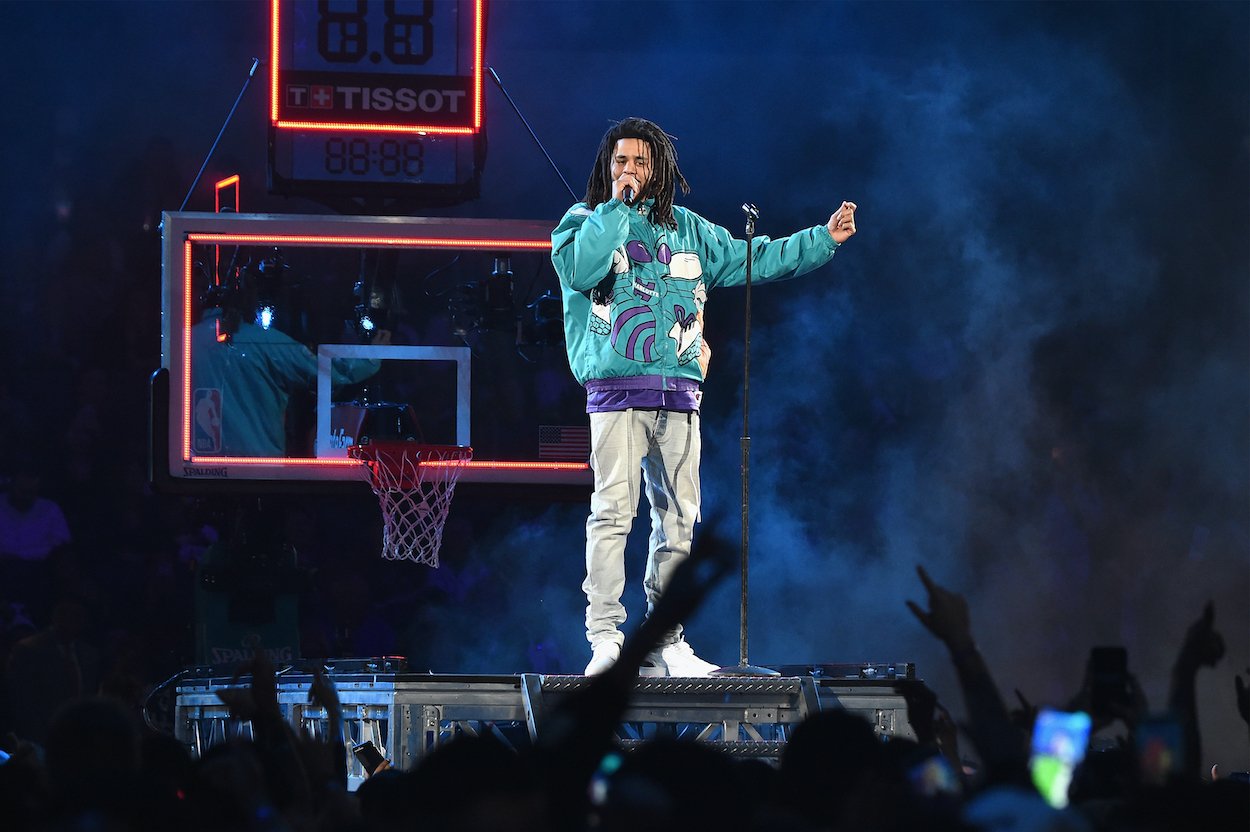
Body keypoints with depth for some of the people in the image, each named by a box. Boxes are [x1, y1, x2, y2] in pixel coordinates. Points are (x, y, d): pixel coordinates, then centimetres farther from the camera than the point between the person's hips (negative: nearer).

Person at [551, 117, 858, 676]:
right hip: (617, 390, -4)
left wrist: (823, 240, 23)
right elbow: (580, 270, -13)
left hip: (678, 393, 4)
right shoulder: (586, 222, 8)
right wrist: (618, 207, -7)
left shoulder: (687, 230, 20)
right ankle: (605, 639, -16)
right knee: (613, 511, -14)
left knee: (678, 519, 3)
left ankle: (666, 640, 8)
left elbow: (751, 260, 26)